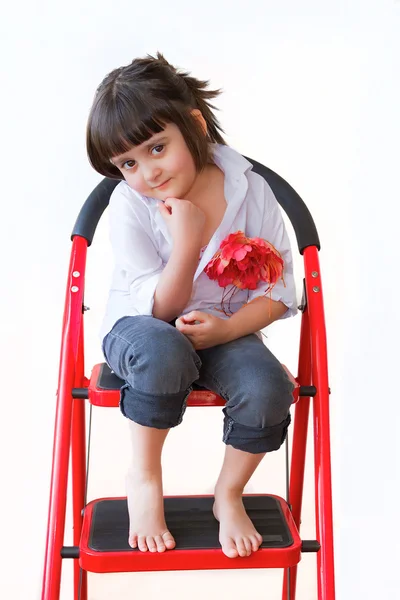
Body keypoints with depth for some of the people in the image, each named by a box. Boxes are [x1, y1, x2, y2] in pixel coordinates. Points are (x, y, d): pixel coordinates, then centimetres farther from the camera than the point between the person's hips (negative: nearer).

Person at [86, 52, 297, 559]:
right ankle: (144, 478, -9)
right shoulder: (128, 205, -16)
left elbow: (278, 292, -6)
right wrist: (186, 244, -32)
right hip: (141, 328, -1)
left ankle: (229, 494, 4)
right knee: (164, 352, -37)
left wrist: (227, 328, -24)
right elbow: (159, 309, -15)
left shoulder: (250, 190, -12)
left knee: (268, 388, -27)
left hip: (226, 328, 2)